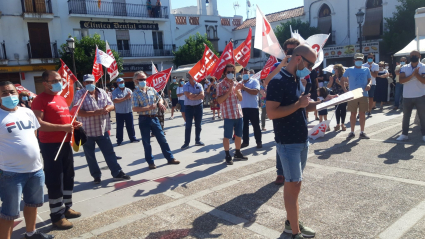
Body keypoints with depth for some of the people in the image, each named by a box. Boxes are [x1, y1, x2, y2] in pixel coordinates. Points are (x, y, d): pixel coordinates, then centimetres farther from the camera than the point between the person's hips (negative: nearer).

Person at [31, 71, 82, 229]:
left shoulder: (61, 98, 15)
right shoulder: (40, 100, -12)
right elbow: (38, 123, -24)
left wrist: (73, 124, 7)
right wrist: (63, 127, -27)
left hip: (65, 143, 9)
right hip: (50, 145, -9)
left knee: (69, 177, 16)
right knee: (54, 181, -2)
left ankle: (66, 208, 31)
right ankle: (57, 216, 9)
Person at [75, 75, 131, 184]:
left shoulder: (102, 92, 6)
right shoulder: (80, 94, -9)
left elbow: (111, 105, 8)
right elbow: (79, 112, -18)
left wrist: (107, 108, -15)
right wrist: (96, 112, -26)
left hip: (102, 129, 4)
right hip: (87, 131, -3)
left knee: (109, 152, 8)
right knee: (90, 156, 8)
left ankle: (117, 173, 17)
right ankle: (96, 176, 22)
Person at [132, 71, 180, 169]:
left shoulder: (152, 89, 7)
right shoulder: (136, 93, -8)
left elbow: (160, 98, 18)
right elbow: (135, 109, -15)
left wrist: (160, 103, -5)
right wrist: (149, 107, -23)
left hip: (154, 118, 4)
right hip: (144, 120, -4)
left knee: (162, 139, 10)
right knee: (146, 142, 6)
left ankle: (170, 158, 20)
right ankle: (150, 162, 18)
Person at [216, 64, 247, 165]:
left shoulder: (236, 84, 12)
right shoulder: (221, 85, -5)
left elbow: (240, 99, 9)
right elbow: (219, 100, -13)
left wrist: (237, 90, -9)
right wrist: (229, 91, -19)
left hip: (239, 114, 6)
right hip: (228, 115, -6)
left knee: (238, 135, 14)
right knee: (227, 136, 1)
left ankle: (238, 153, 28)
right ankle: (228, 156, 11)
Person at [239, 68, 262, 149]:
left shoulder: (254, 81, -2)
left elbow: (255, 91, -19)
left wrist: (244, 88, -16)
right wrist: (239, 88, -14)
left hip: (253, 107, -5)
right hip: (243, 108, 5)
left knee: (256, 125, 3)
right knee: (244, 125, 11)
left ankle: (259, 142, 12)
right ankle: (245, 141, 21)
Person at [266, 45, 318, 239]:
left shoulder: (297, 80, 12)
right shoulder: (278, 81, -16)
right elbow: (271, 113, -23)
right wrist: (298, 104, -19)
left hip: (302, 140, 9)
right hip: (288, 143, -9)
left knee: (295, 183, 16)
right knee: (293, 184, -2)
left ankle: (291, 223, 30)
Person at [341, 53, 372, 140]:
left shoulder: (366, 69, 7)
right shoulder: (349, 70, 2)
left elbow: (370, 79, 13)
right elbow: (343, 78, 14)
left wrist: (369, 84, -7)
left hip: (364, 95, 2)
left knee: (362, 114, 6)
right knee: (353, 114, 4)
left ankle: (362, 132, 15)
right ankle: (352, 132, 13)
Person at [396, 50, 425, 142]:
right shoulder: (404, 68, 4)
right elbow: (401, 80, -10)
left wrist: (416, 73, -18)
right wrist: (412, 75, -20)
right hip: (407, 96, 2)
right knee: (406, 116, 9)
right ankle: (404, 134, 18)